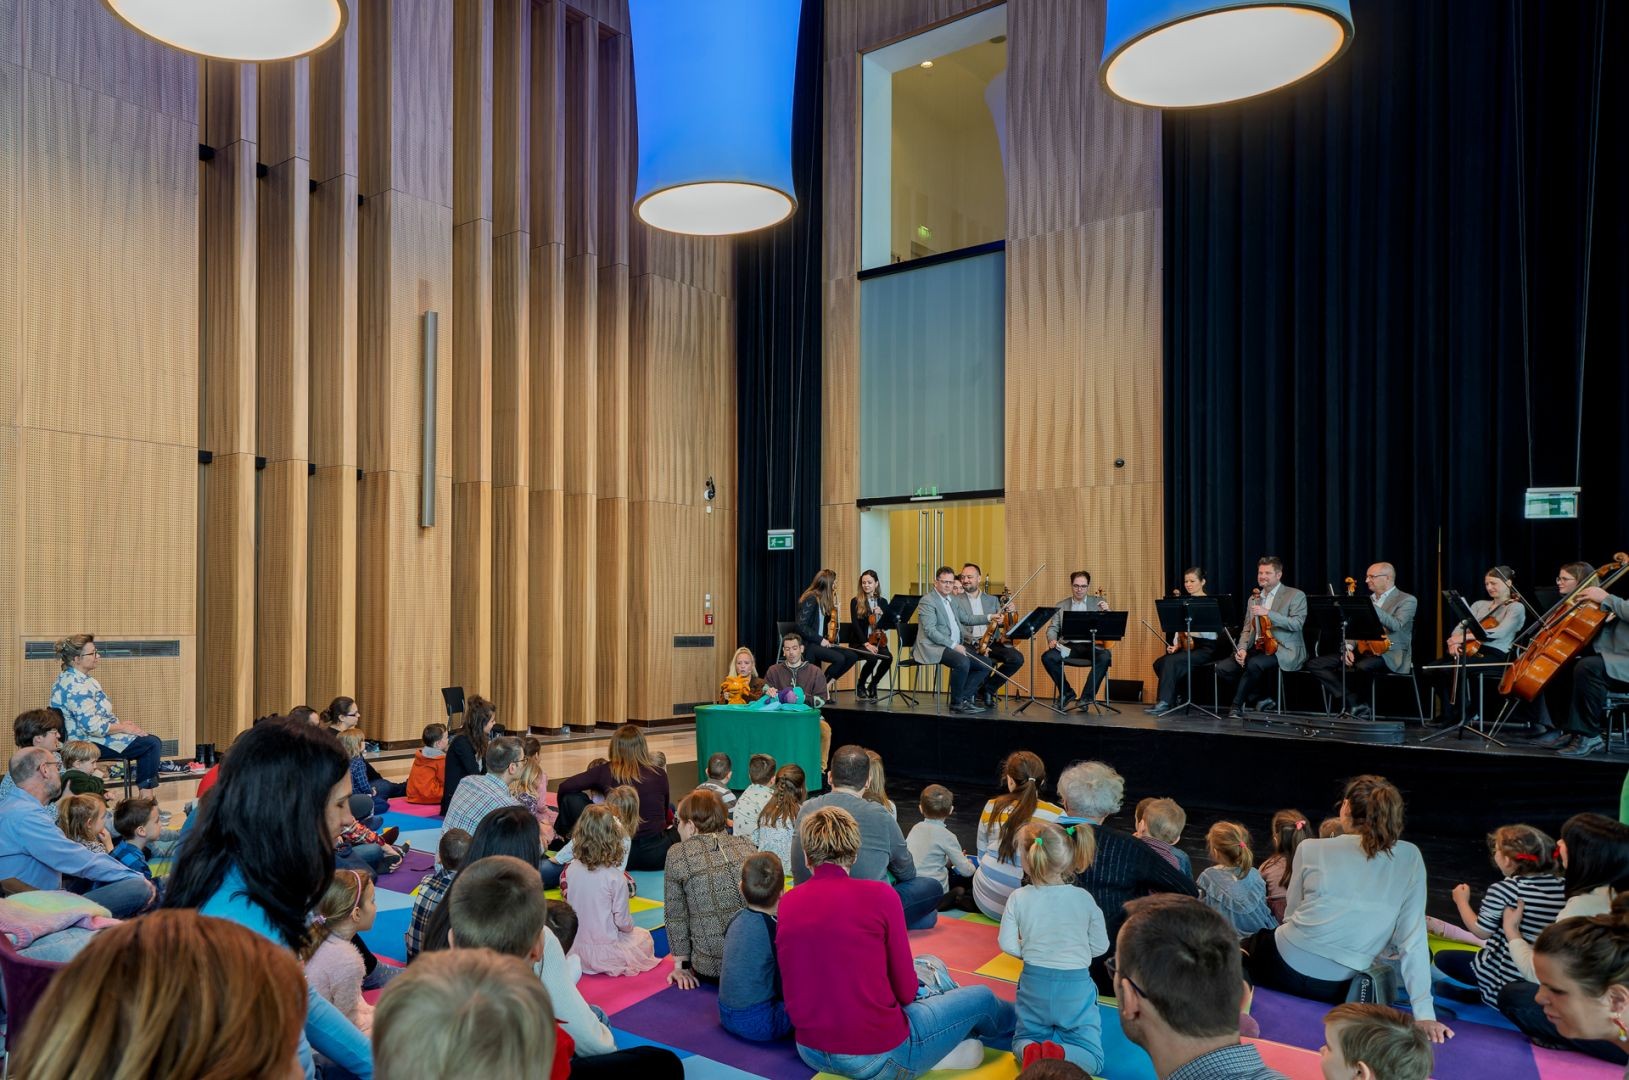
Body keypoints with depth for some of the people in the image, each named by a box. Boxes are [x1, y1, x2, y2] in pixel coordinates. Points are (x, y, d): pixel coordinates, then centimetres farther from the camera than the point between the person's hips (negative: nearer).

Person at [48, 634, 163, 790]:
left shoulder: (70, 678, 11)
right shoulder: (76, 687, -25)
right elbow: (93, 727, -29)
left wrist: (121, 724, 9)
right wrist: (124, 728, -15)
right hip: (88, 744, -12)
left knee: (151, 741, 15)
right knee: (152, 744, -14)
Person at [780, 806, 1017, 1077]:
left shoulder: (786, 904, -2)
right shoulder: (879, 895, -15)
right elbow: (905, 991, -6)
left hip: (811, 1052, 5)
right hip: (877, 1056, -5)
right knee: (980, 997, 22)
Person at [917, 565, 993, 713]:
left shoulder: (952, 601, 21)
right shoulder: (927, 601, -8)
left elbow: (968, 618, 24)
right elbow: (930, 630, -17)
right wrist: (954, 645, -21)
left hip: (954, 646, 10)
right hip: (934, 647, -9)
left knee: (985, 665, -1)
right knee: (963, 662, -33)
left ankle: (964, 697, 0)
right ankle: (956, 703, -15)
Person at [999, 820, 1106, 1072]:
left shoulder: (1018, 898, -10)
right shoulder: (1083, 898, -9)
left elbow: (1007, 944, -6)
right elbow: (1100, 947, -1)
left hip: (1034, 984, 1)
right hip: (1075, 986, -1)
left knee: (1024, 1039, 21)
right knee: (1091, 1056, 9)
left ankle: (1029, 1052, -14)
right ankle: (1060, 1055, -22)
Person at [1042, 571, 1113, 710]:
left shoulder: (1098, 602, 11)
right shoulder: (1061, 605, 14)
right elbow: (1052, 628, 10)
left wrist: (1106, 611, -16)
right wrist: (1052, 639, -12)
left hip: (1091, 646, -1)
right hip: (1069, 646, 1)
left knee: (1105, 656, -33)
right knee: (1047, 657, -26)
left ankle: (1087, 696, -18)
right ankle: (1067, 692, -3)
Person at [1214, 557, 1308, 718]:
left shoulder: (1295, 595, 1)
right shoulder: (1254, 599, 20)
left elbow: (1297, 624, -14)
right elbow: (1247, 630, 17)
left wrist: (1268, 613, -23)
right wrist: (1242, 648, -3)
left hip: (1283, 651, -6)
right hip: (1256, 648, 7)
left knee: (1254, 663, -36)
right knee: (1222, 668, -16)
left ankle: (1237, 705, -18)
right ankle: (1259, 700, -5)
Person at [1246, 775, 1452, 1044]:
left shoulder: (1311, 850, -8)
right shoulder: (1410, 859, -7)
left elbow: (1290, 916, 3)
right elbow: (1413, 939, -10)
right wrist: (1424, 1012, -7)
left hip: (1286, 968, -2)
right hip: (1337, 989, 2)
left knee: (1247, 944, 31)